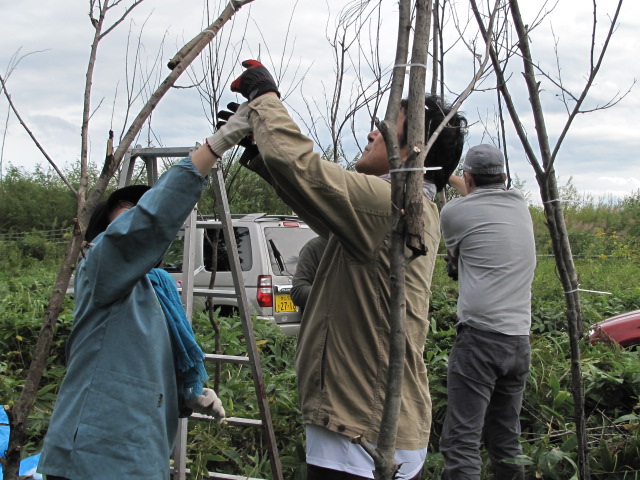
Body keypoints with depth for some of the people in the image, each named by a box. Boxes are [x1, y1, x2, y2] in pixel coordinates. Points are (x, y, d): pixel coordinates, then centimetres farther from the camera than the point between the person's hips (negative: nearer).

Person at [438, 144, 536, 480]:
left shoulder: (455, 211, -1)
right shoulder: (521, 207, 14)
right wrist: (467, 192, 51)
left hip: (480, 336, -6)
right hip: (520, 340, 6)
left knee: (462, 442, -9)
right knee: (507, 441, 14)